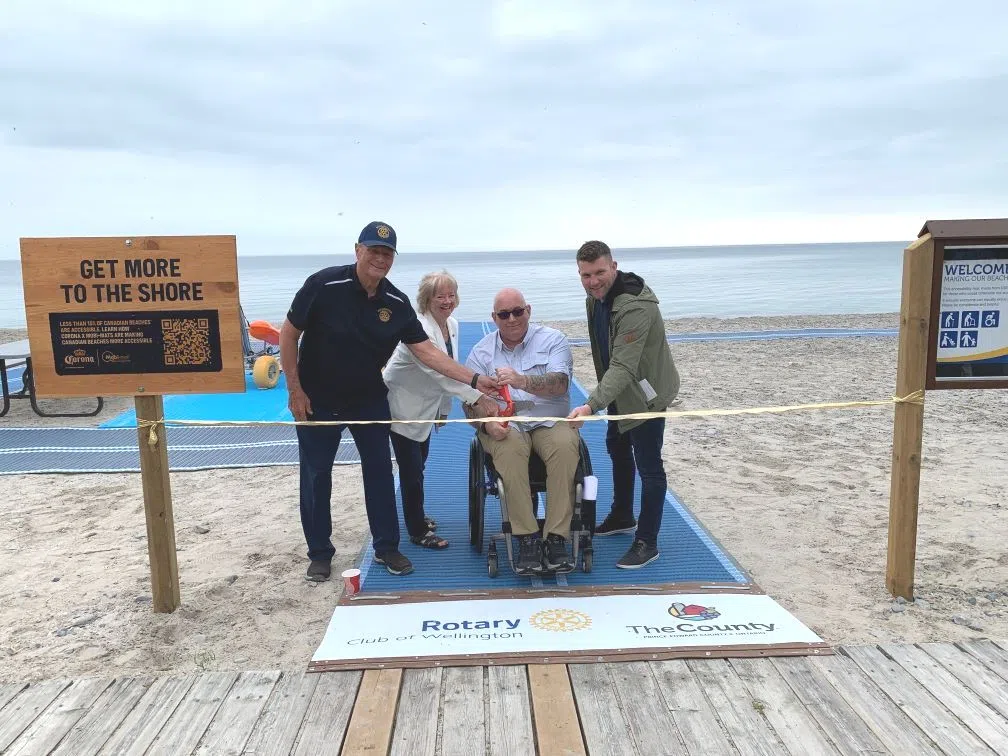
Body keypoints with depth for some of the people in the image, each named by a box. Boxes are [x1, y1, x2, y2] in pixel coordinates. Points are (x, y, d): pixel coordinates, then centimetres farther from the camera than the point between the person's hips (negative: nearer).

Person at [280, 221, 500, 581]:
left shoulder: (397, 303, -8)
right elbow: (289, 334, -12)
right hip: (317, 400, -3)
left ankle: (387, 547, 22)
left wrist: (474, 379, -17)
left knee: (380, 470, 7)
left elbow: (427, 351, -9)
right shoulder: (324, 285, -19)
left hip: (369, 399, 3)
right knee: (316, 475, 6)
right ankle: (319, 553, 23)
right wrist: (295, 390, -13)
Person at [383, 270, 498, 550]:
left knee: (418, 466, 21)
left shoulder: (452, 325, -1)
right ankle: (418, 532, 12)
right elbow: (439, 371, -39)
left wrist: (444, 408, 11)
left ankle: (416, 517, 39)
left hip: (425, 407, 8)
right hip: (402, 407, -8)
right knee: (412, 471, -2)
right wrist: (478, 397, -45)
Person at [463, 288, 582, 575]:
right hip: (504, 425, 1)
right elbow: (470, 403, 5)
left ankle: (556, 538, -28)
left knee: (565, 446, -33)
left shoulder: (552, 340, 4)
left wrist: (522, 381, -31)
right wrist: (487, 423, -18)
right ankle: (527, 539, -29)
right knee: (510, 449, -34)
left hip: (550, 422, 0)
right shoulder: (481, 352, 10)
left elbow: (559, 384, -13)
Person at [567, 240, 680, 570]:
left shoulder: (635, 307, -32)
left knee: (648, 466, -4)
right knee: (617, 448, 23)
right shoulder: (595, 297, -2)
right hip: (621, 392, 10)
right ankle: (622, 517, 44)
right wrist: (599, 399, 15)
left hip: (646, 392, -10)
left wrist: (591, 405, -49)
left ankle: (647, 543, 8)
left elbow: (623, 367, -39)